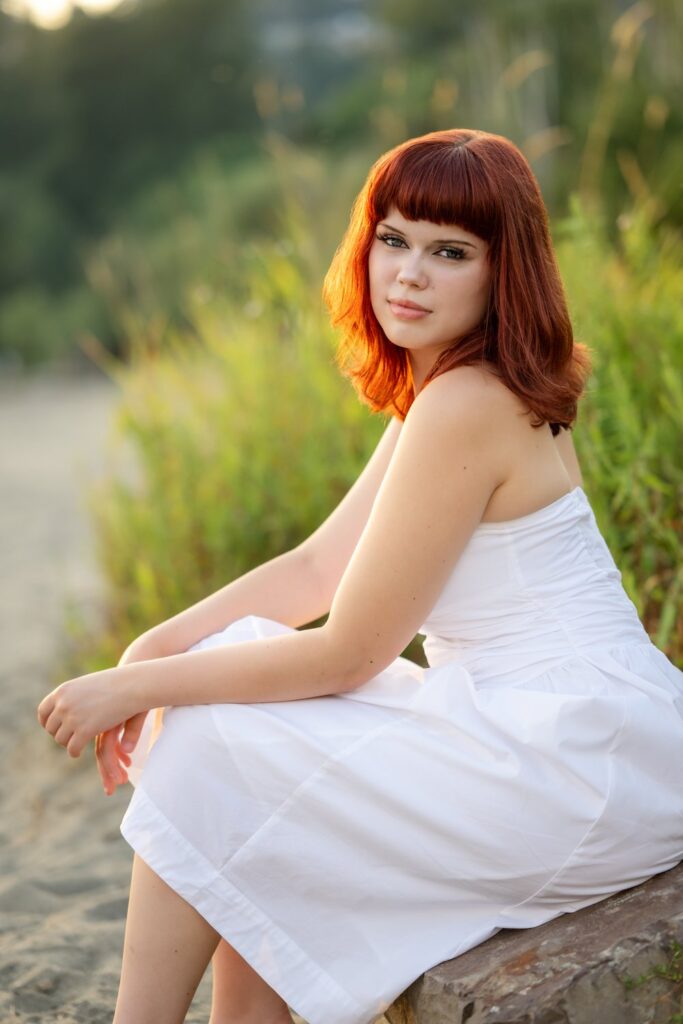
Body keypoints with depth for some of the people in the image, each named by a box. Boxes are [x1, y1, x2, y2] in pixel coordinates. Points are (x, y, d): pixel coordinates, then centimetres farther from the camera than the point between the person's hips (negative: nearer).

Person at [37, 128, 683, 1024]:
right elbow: (318, 567, 10)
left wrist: (141, 686, -9)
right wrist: (154, 650, 1)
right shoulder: (439, 387, 11)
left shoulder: (467, 408, -20)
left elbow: (347, 654, -17)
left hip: (570, 756, -9)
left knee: (210, 762, -7)